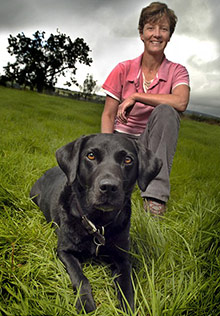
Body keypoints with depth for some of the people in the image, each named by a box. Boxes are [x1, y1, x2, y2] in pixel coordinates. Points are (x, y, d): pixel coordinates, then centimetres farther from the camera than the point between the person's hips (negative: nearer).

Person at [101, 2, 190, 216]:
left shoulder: (176, 71, -3)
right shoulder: (124, 69, -1)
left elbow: (181, 102, -26)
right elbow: (108, 115, -2)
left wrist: (135, 96, -22)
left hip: (152, 142, 1)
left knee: (165, 111, -32)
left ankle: (156, 196, -32)